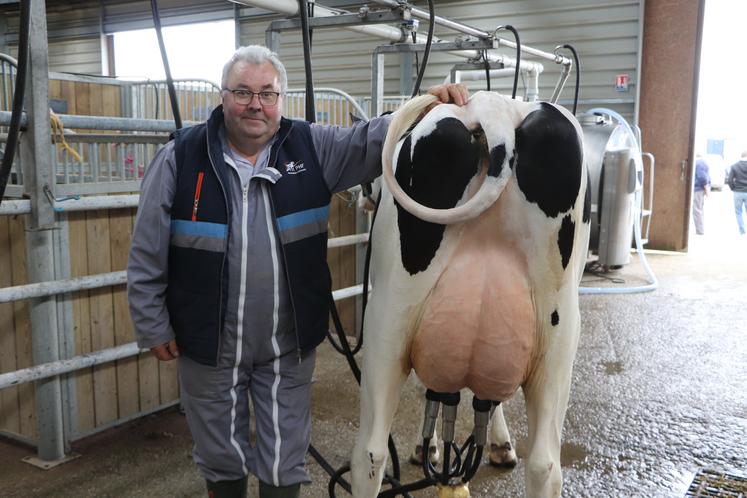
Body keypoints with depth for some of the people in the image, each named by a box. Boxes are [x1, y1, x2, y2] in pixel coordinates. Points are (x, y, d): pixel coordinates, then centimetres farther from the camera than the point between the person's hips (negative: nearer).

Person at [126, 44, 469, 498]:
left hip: (290, 344, 1)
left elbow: (376, 138, -9)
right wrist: (153, 325, 0)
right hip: (208, 343, 0)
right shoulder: (182, 156, -6)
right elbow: (148, 253, -2)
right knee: (221, 458, 18)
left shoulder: (312, 148, -3)